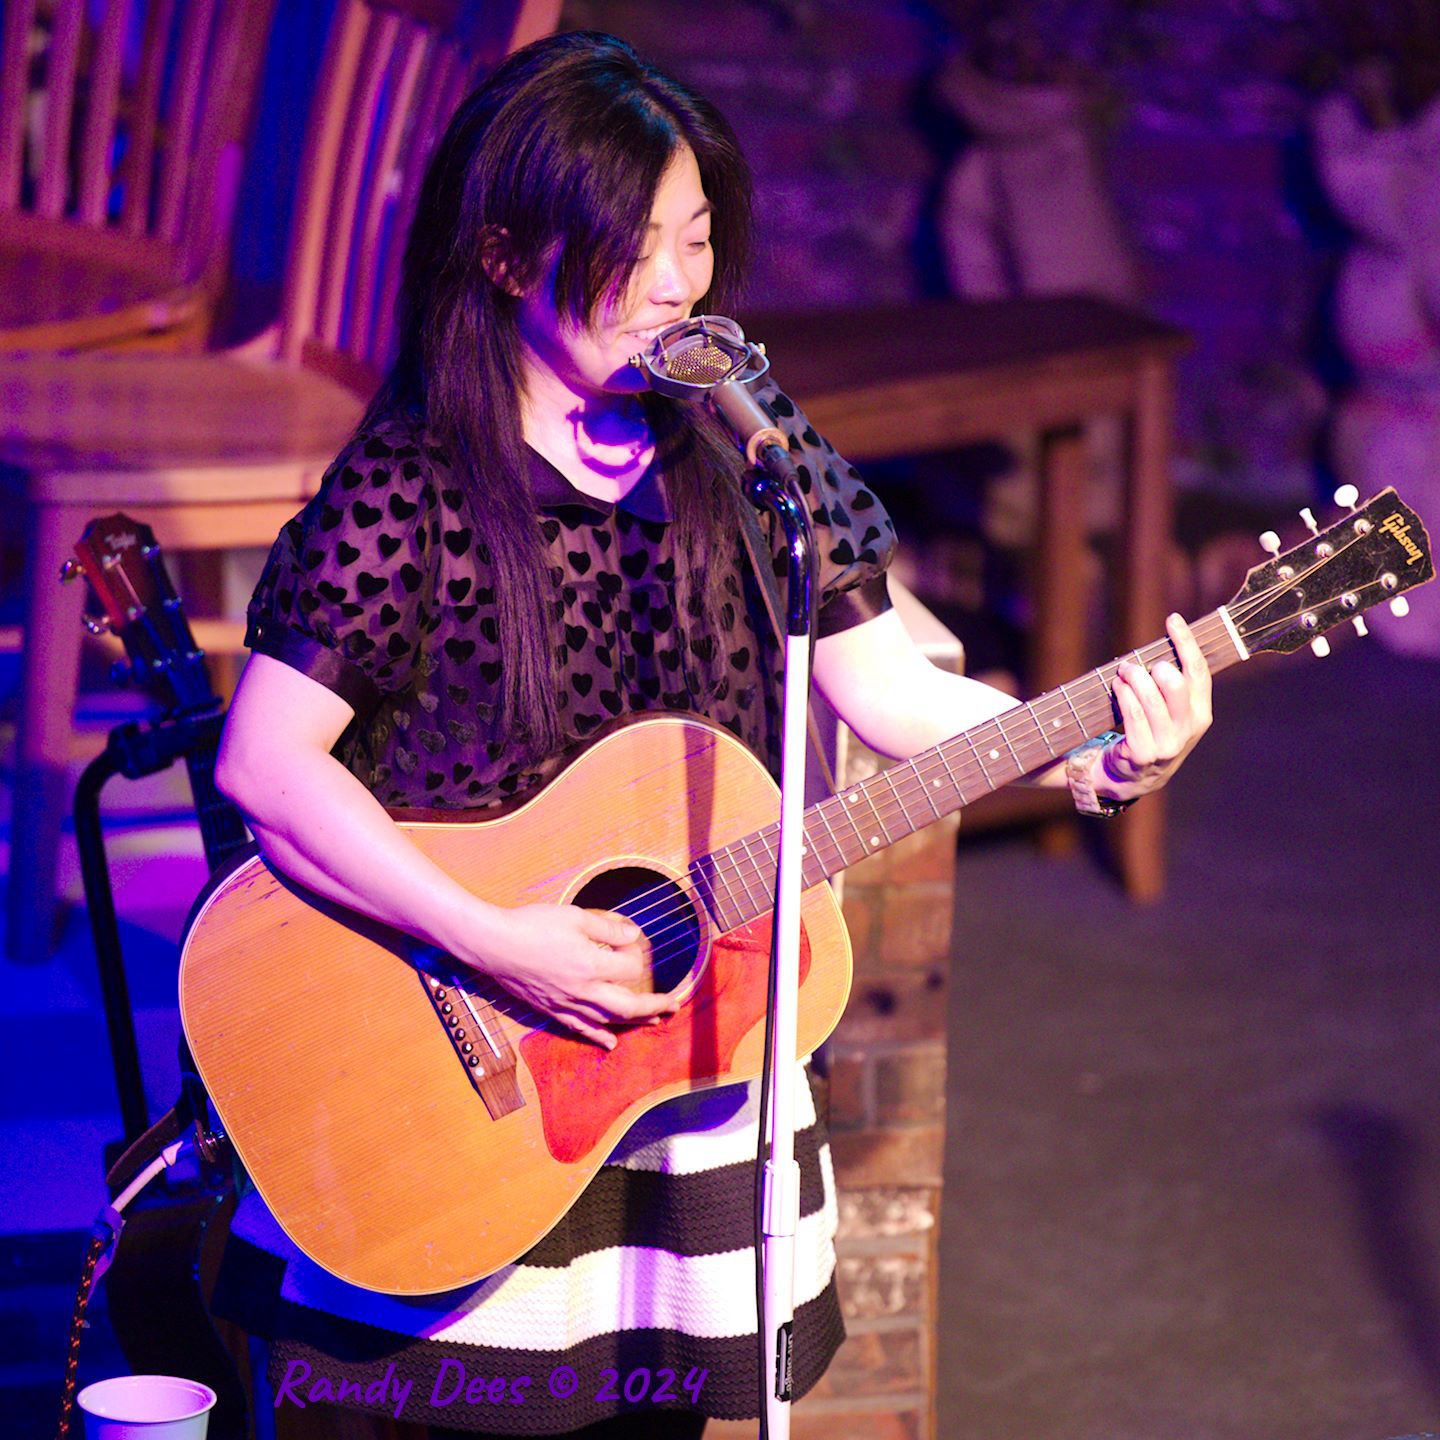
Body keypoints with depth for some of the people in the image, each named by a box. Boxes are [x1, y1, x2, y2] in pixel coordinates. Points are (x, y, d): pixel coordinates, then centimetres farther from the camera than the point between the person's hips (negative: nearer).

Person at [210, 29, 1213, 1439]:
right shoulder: (407, 490, -14)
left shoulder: (744, 449, 0)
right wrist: (489, 939, -25)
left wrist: (1097, 755, -12)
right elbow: (264, 760, -18)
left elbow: (886, 686, 3)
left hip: (700, 1022, 4)